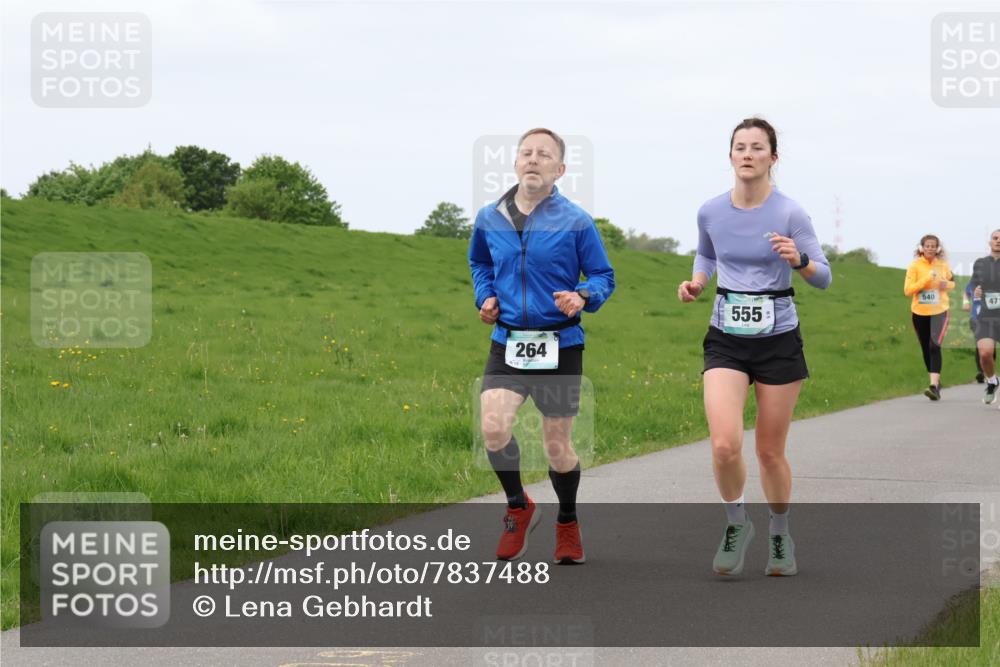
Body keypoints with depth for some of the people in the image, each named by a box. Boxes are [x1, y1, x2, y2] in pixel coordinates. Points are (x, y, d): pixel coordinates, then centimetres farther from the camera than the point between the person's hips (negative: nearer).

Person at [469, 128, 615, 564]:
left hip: (560, 345, -2)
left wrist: (584, 296, -19)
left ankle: (567, 522, 33)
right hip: (507, 343, 2)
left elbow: (604, 276, 2)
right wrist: (485, 296, 7)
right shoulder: (490, 219, 3)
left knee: (557, 446, 6)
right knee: (493, 426, -20)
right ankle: (518, 507, 7)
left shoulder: (576, 222, -6)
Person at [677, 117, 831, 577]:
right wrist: (696, 281, 0)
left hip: (778, 340, -1)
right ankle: (736, 525, 9)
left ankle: (780, 536, 33)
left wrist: (799, 260, -27)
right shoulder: (710, 211, -1)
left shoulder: (789, 213, -10)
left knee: (770, 451, 8)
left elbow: (823, 278, -7)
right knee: (725, 445, -17)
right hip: (726, 340, 1)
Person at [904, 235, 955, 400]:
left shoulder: (943, 265, 3)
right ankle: (936, 382, 31)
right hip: (920, 313, 1)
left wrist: (947, 285, -3)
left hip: (939, 312, -1)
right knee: (926, 349, 10)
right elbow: (907, 290, -11)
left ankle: (934, 386, -26)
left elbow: (952, 282, 21)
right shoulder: (915, 266, -4)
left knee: (934, 346, -18)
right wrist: (926, 279, -21)